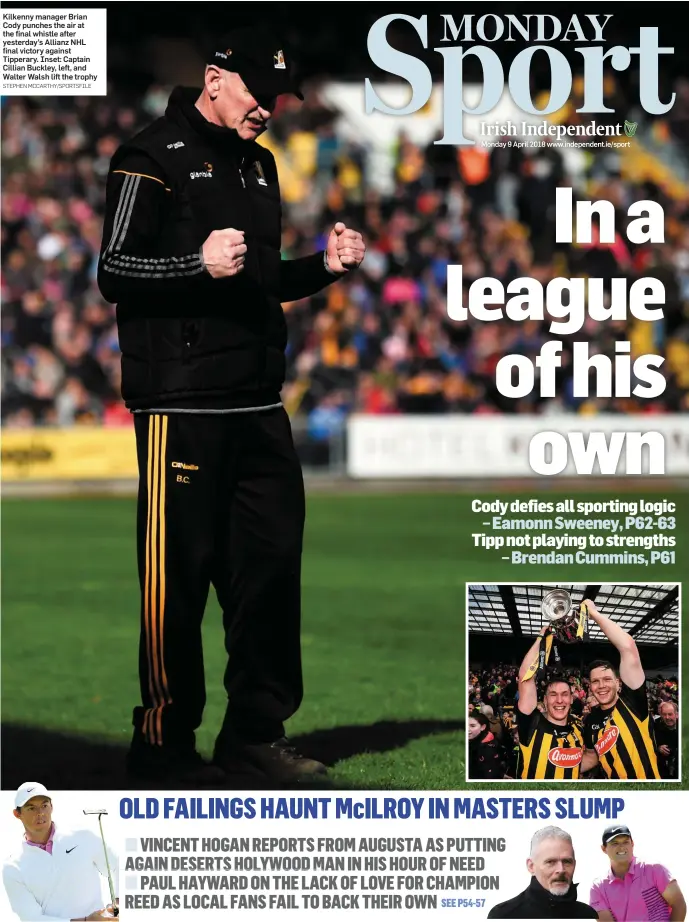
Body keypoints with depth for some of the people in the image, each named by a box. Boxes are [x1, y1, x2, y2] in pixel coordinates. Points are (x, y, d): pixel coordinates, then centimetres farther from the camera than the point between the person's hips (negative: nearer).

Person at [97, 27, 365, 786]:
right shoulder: (153, 158, -5)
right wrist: (200, 264, -25)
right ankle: (162, 744, 3)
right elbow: (114, 270, -11)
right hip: (180, 405, -8)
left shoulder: (258, 164, 20)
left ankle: (256, 734, 18)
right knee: (179, 573, -5)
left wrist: (322, 267, 10)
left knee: (272, 563, 8)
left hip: (257, 406, 8)